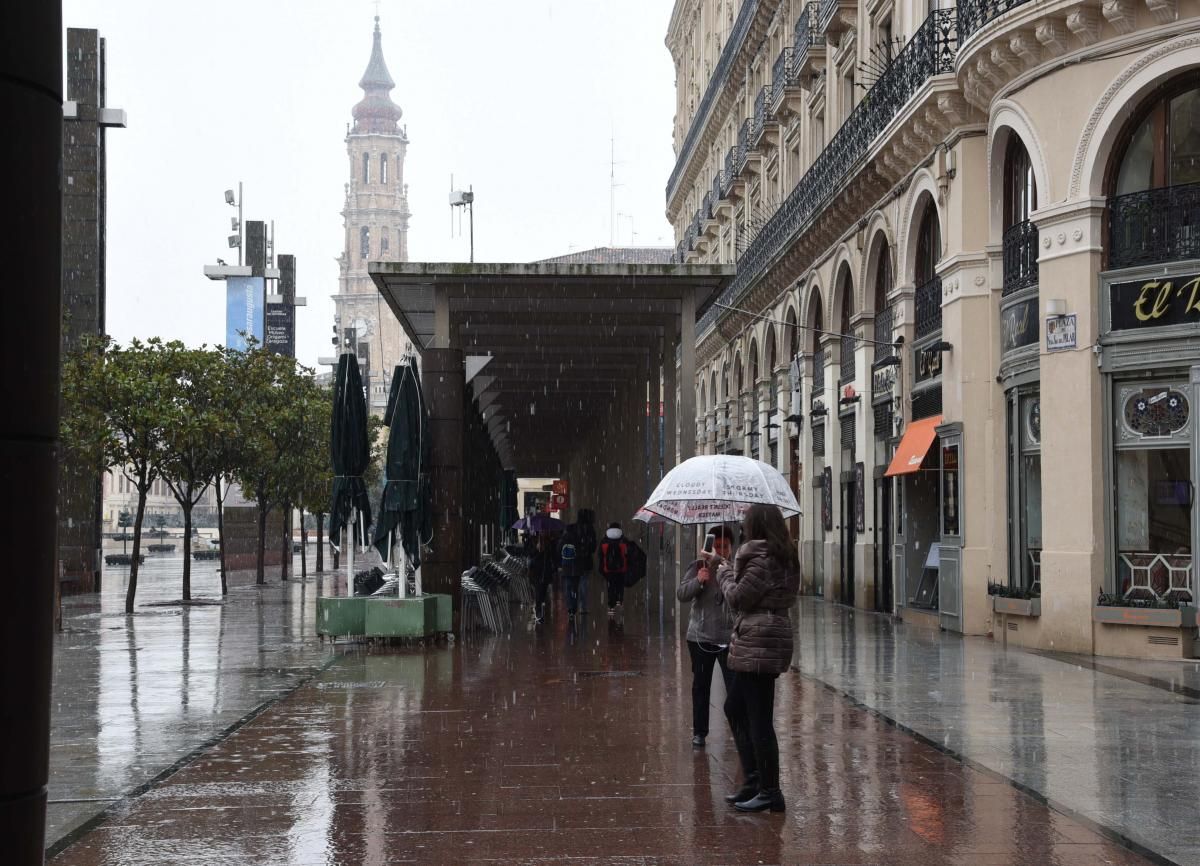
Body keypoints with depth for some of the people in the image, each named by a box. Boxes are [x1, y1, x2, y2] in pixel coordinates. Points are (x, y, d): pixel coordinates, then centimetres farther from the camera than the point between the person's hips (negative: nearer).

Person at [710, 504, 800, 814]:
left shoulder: (761, 559, -16)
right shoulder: (783, 557, 14)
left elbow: (738, 598, -13)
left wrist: (724, 572, 4)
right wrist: (729, 567, 18)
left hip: (759, 645, -11)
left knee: (759, 719, -5)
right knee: (734, 708, 19)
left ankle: (769, 792, 0)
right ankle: (754, 782, 22)